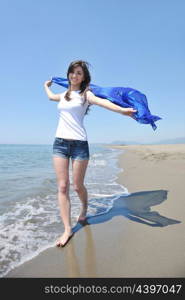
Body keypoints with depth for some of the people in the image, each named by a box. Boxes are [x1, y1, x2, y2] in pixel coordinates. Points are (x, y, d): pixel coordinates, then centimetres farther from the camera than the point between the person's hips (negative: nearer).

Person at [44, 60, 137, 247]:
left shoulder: (85, 94, 3)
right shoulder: (64, 95, 18)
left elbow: (101, 102, -18)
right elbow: (51, 96, 42)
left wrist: (122, 110, -38)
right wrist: (46, 85, 62)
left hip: (79, 143, -4)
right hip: (60, 142, 4)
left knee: (77, 186, 3)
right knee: (62, 186, -2)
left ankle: (84, 209, 37)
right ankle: (67, 229, 8)